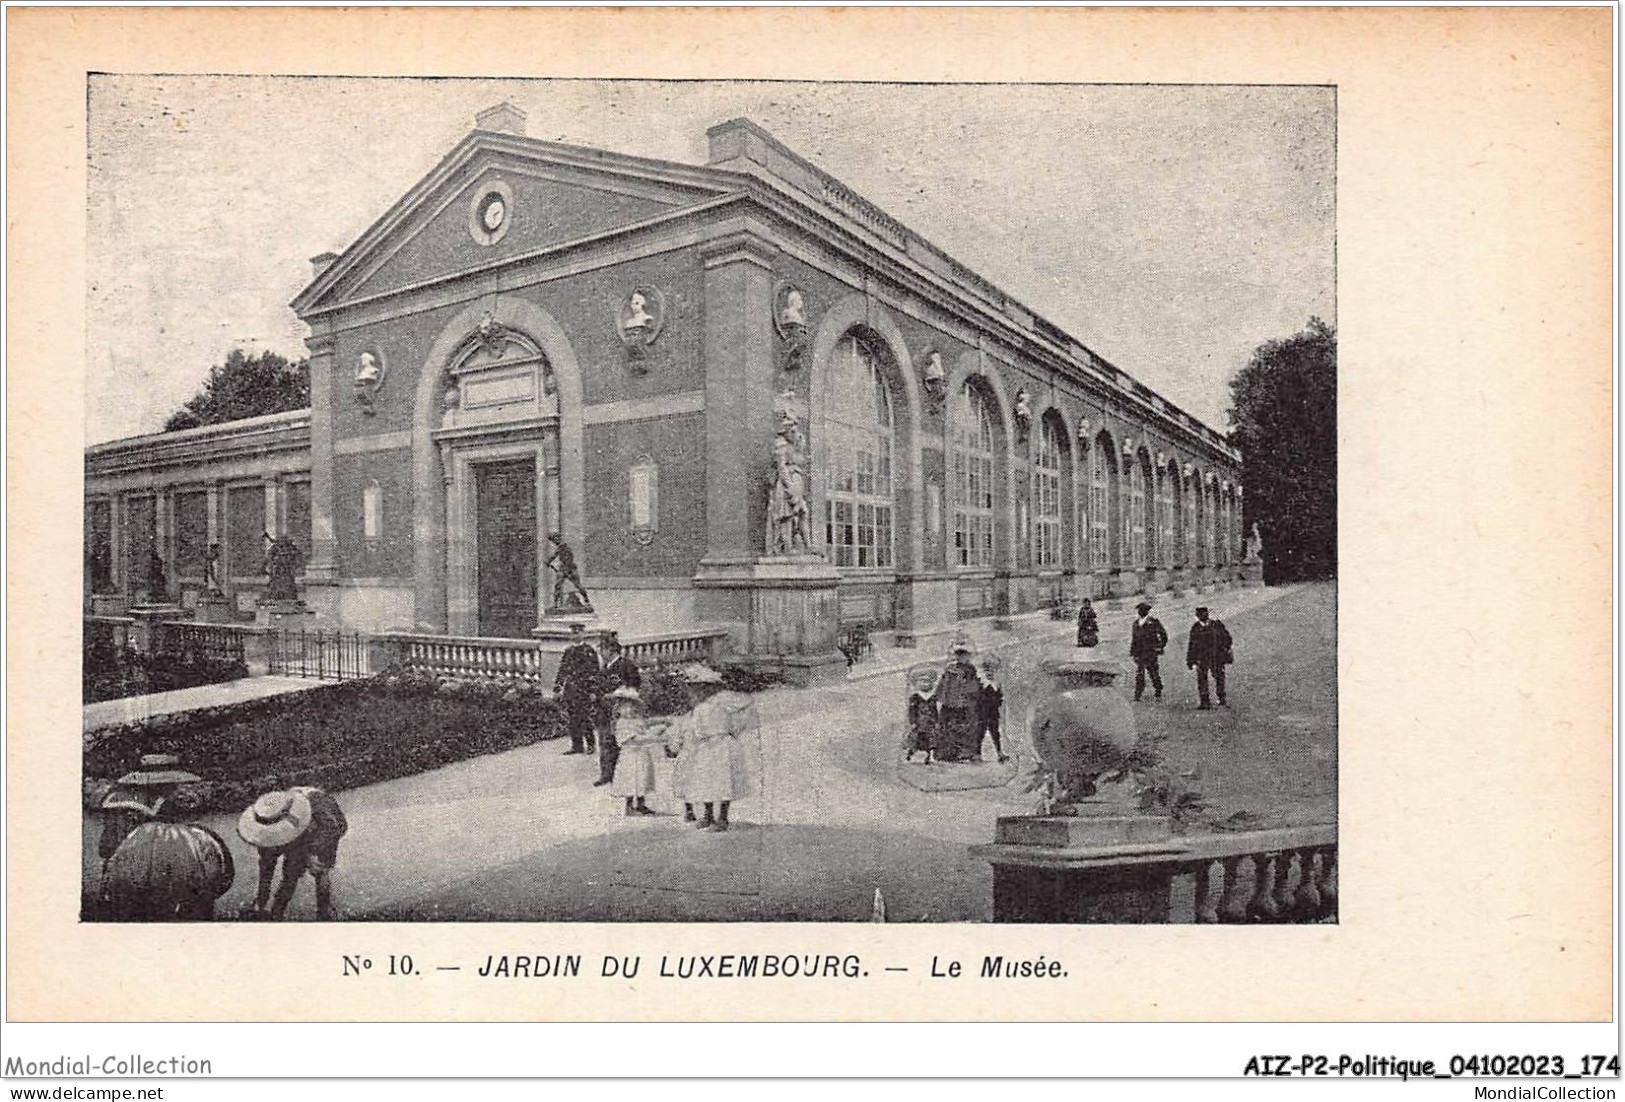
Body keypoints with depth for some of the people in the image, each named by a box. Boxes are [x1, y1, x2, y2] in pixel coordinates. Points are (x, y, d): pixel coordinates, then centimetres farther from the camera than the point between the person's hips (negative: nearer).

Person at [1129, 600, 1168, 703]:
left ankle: (1159, 694, 11)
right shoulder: (1136, 623, 14)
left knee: (1154, 673, 0)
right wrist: (1132, 652, 14)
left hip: (1151, 652, -4)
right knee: (1139, 673, 0)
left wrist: (1160, 647, 0)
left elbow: (1164, 635, 3)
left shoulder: (1154, 621, -1)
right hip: (1140, 653, 4)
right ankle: (1138, 695, 1)